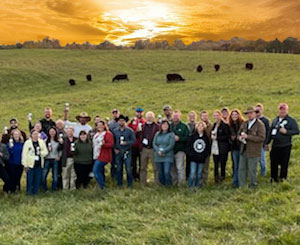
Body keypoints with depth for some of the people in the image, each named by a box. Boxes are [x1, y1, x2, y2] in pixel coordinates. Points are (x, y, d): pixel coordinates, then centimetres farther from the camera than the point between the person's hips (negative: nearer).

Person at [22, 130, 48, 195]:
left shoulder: (42, 142, 7)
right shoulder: (27, 142, -3)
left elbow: (46, 151, 6)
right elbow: (24, 154, -5)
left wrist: (40, 153, -15)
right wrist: (25, 165, -9)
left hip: (39, 164, 3)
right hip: (30, 164, -3)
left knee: (38, 179, 7)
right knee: (29, 179, -2)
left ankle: (35, 192, 18)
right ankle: (29, 192, 12)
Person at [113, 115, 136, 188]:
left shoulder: (130, 131, 0)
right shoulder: (115, 131, 10)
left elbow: (133, 140, -3)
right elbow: (113, 141, 17)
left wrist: (126, 143, -18)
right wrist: (115, 149, 3)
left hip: (127, 152, -3)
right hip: (118, 152, 3)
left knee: (128, 169, -6)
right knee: (119, 168, 6)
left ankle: (129, 184, 4)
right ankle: (119, 183, 18)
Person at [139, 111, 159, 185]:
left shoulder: (157, 127, -2)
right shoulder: (143, 126, 11)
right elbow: (140, 137, 15)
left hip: (153, 149, -4)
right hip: (144, 149, 4)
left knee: (156, 167, 1)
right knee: (143, 167, 9)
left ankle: (157, 182, 9)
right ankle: (143, 183, 18)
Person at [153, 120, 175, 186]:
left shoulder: (171, 134, 1)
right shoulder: (157, 134, 13)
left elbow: (171, 145, -8)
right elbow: (154, 144, 6)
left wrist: (163, 151, -16)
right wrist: (158, 151, -10)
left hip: (168, 157, -4)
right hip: (158, 157, 4)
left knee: (167, 172, -15)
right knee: (160, 173, 7)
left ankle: (169, 187, -2)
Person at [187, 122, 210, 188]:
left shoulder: (206, 137, 7)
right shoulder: (192, 136, 1)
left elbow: (208, 148, 9)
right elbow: (188, 146, 1)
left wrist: (204, 155, -3)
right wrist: (191, 154, -9)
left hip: (201, 159, 2)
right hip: (193, 158, -2)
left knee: (199, 174, 8)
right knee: (192, 173, -8)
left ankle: (197, 186, 18)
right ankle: (190, 186, 1)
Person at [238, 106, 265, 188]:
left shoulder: (260, 124, -10)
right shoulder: (245, 123, 10)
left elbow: (261, 138, -19)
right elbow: (239, 133, 21)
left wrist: (247, 137, -22)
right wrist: (240, 137, -4)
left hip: (253, 152, -6)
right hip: (244, 150, 6)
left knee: (252, 170, 4)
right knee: (242, 169, 11)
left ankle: (253, 186, 20)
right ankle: (242, 186, 22)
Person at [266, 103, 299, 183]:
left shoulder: (291, 120, -3)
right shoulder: (275, 120, 13)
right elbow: (270, 131, 17)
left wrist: (286, 132, -21)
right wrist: (267, 142, 15)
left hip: (285, 146, -5)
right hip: (275, 145, 5)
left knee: (284, 163, 3)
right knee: (273, 162, 9)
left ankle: (283, 178, 17)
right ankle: (273, 178, 22)